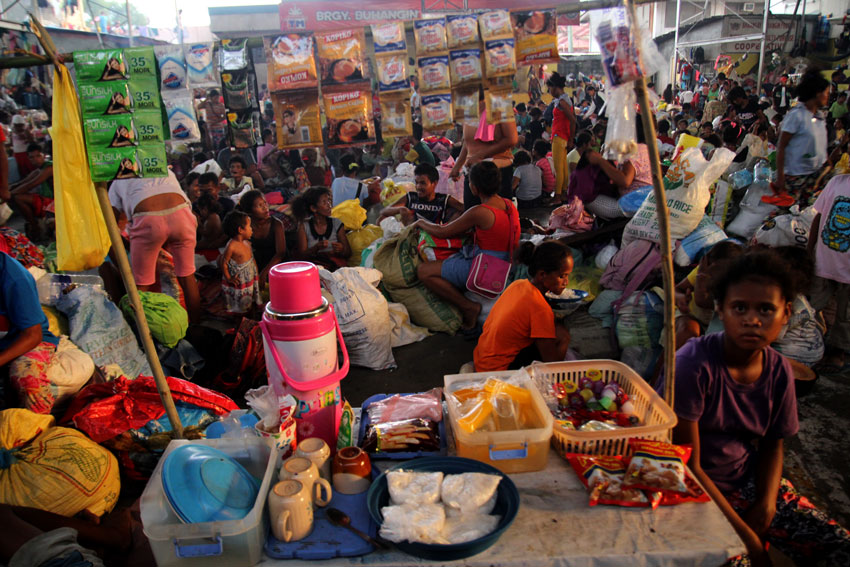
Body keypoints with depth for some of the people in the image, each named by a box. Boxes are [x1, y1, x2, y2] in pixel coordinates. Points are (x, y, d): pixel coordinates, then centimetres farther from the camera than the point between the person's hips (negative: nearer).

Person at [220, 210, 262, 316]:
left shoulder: (247, 243, 2)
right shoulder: (231, 246, -23)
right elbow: (224, 263, -16)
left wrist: (256, 273, 14)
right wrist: (228, 278, -15)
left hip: (250, 278, 8)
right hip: (238, 282, -8)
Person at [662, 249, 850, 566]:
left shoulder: (779, 371, -5)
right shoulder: (694, 365, -24)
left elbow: (772, 445, 8)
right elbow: (687, 463, -19)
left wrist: (767, 504, -10)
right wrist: (743, 533, -18)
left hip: (748, 480, 6)